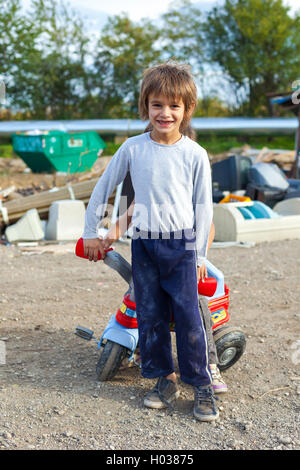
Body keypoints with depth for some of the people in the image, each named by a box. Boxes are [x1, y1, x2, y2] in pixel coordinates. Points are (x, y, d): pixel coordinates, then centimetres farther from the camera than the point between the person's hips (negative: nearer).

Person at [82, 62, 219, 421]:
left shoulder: (194, 154, -3)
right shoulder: (132, 148, 0)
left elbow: (203, 206, 2)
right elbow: (103, 188, 10)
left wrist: (200, 255, 1)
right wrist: (90, 232, 13)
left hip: (182, 246, -2)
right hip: (143, 244, 2)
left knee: (187, 315, -3)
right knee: (149, 315, 6)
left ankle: (201, 385, 11)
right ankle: (164, 379, 21)